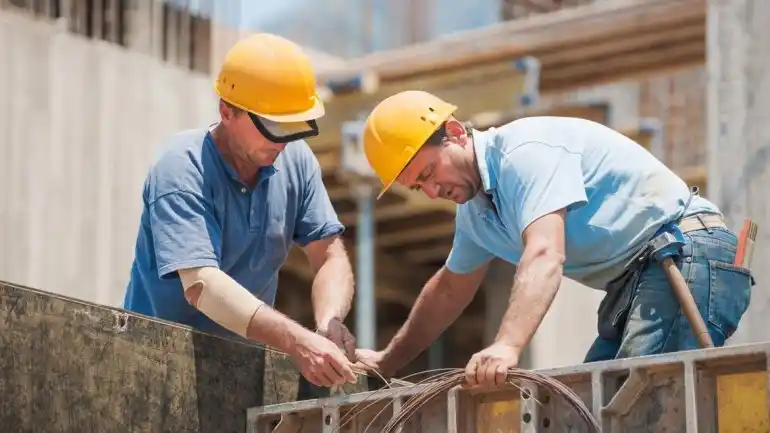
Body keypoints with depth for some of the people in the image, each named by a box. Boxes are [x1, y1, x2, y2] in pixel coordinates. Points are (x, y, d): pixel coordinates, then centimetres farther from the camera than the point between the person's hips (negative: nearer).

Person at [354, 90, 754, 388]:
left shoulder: (525, 150, -16)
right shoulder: (475, 208, 15)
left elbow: (545, 256, -31)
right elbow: (449, 290, 32)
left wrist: (507, 346, -43)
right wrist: (387, 362, 35)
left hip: (689, 258, -10)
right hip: (633, 282, 10)